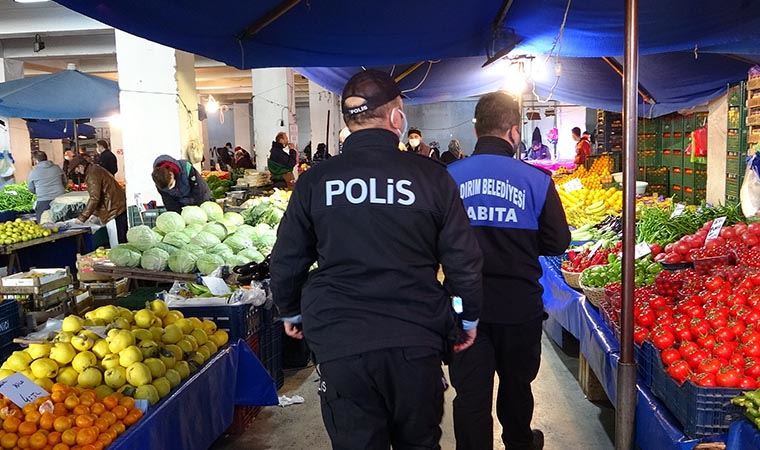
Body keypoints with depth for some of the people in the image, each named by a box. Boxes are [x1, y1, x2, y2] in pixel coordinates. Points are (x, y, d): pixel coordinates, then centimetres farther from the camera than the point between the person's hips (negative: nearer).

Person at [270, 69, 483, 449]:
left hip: (339, 343, 0)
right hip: (416, 339, 0)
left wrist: (290, 311, 21)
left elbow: (287, 260, 4)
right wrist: (470, 316, 13)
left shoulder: (314, 180, -4)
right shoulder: (432, 176, -6)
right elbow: (463, 259, -3)